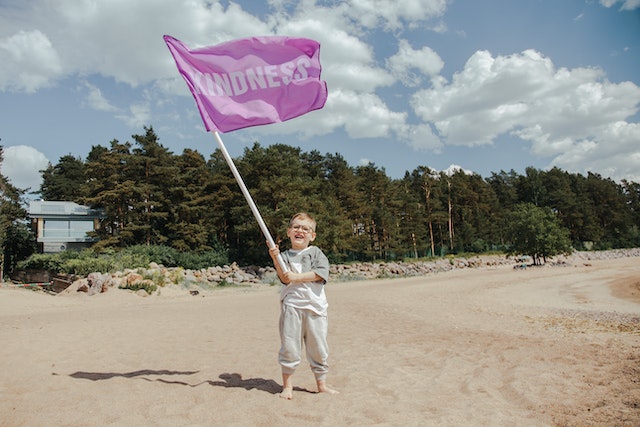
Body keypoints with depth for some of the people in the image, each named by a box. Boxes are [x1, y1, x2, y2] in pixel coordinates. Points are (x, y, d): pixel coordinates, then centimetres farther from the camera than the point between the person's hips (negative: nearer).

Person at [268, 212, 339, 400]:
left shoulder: (316, 252, 8)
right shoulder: (285, 256, 7)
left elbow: (320, 273, -9)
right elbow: (285, 278, -7)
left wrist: (296, 277, -13)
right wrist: (276, 259, -19)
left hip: (315, 305, 1)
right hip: (291, 305, -1)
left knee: (318, 346, 9)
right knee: (289, 346, 1)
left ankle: (322, 384, 24)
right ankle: (287, 385, 17)